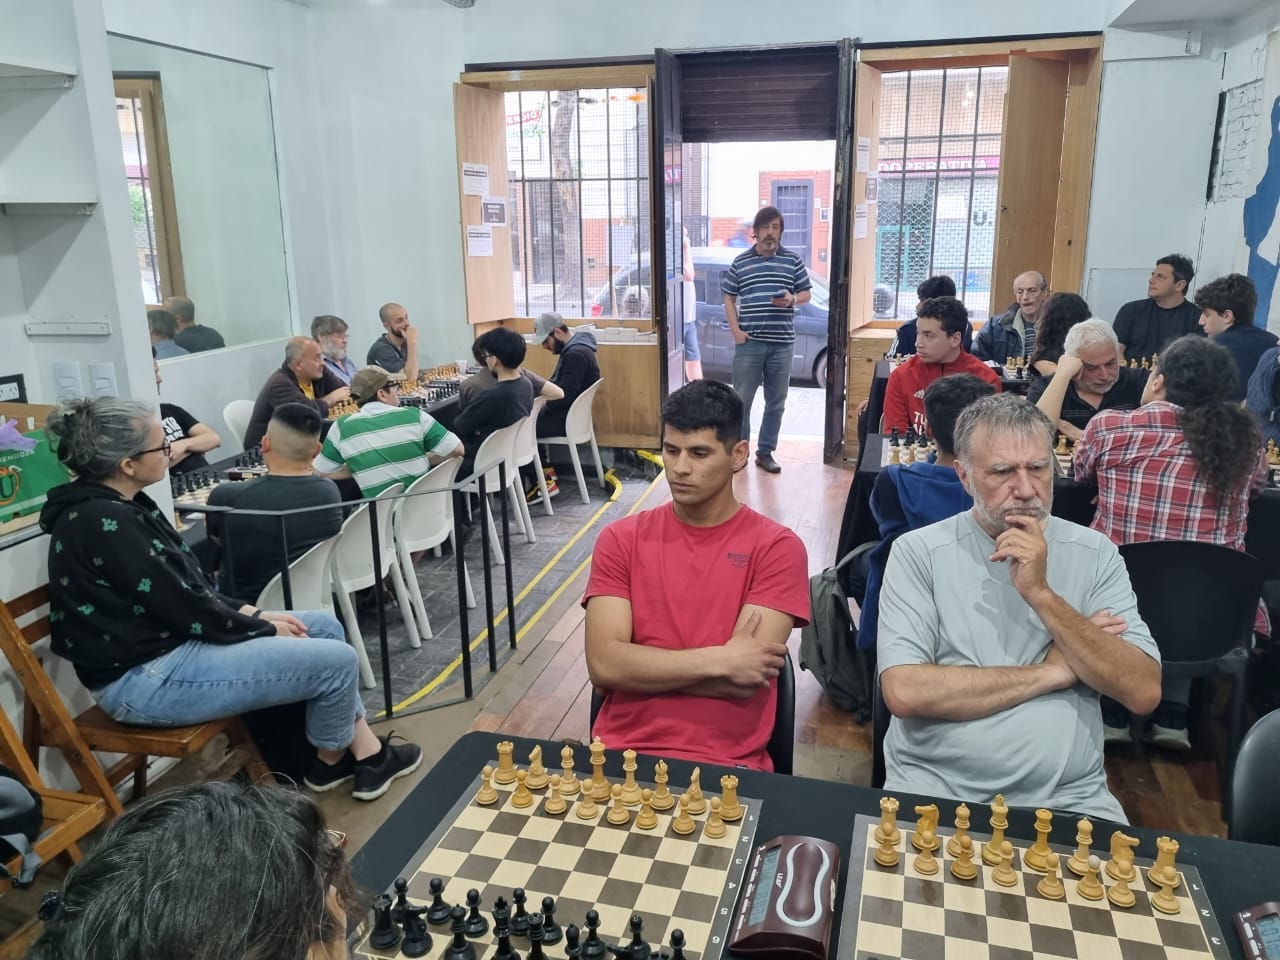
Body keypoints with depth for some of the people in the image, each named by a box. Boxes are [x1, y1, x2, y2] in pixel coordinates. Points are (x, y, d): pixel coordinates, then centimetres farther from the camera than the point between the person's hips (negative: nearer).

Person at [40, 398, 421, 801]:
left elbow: (188, 588, 12)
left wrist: (254, 614, 4)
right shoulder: (103, 524, -24)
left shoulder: (115, 507, 8)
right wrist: (263, 628, -8)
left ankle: (366, 751, 13)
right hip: (147, 678, -11)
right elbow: (181, 608, -21)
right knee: (336, 660, -10)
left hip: (167, 642, 11)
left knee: (325, 626, 11)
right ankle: (331, 760, 18)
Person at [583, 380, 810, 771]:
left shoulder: (776, 548, -3)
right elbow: (603, 663, -7)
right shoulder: (620, 539, 4)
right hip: (622, 753, 1)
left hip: (728, 765, -1)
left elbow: (746, 679, -11)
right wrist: (718, 660, -13)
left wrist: (641, 669, -6)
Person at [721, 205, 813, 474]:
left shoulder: (793, 260, 6)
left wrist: (792, 299, -13)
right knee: (742, 400, 1)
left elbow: (806, 294, 11)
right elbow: (729, 299, 8)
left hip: (782, 343, 1)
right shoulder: (740, 262, 4)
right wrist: (735, 331, -4)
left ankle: (765, 452, 18)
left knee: (776, 402, 7)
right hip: (749, 343, -1)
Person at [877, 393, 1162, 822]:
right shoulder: (919, 551, -6)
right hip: (935, 790, -2)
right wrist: (1053, 672, -11)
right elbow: (904, 692, -17)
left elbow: (1143, 692, -6)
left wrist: (1042, 594, -17)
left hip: (1069, 799, 3)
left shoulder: (1094, 553, 2)